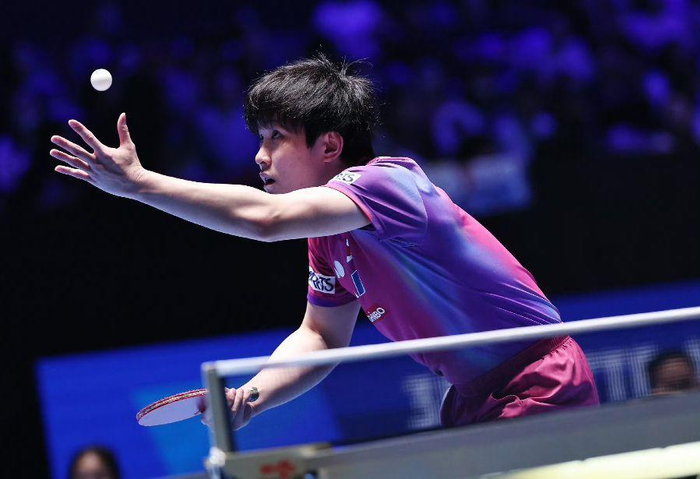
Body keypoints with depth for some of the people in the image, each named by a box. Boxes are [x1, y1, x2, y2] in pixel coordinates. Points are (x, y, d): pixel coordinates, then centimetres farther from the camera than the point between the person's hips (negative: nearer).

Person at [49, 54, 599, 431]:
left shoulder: (386, 181, -23)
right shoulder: (328, 236, 6)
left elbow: (266, 217, -37)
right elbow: (320, 335, 12)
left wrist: (137, 182, -35)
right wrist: (252, 397, -7)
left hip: (539, 389, -9)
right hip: (474, 401, 9)